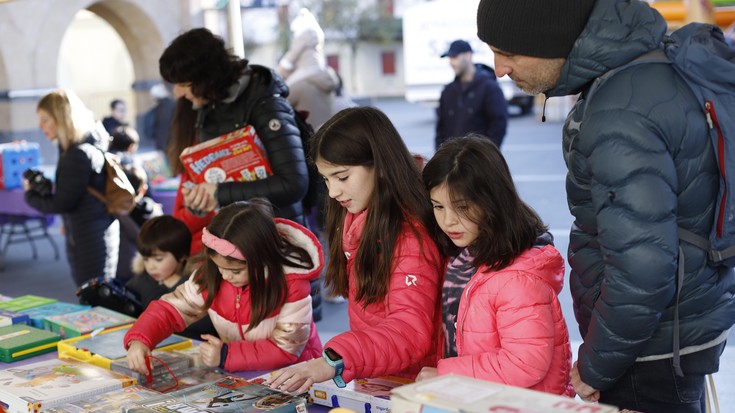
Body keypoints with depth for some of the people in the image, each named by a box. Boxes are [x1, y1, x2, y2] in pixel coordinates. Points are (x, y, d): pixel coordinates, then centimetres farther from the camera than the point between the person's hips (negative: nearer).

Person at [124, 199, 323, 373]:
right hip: (238, 377, 5)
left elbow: (286, 349, -19)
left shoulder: (291, 284, -22)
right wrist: (139, 339, -20)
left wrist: (227, 355, -25)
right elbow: (171, 308, -1)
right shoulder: (211, 275, -8)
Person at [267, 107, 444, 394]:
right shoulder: (354, 220, 11)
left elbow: (410, 331, -25)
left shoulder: (410, 233, -16)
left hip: (410, 384, -7)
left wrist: (333, 362, -36)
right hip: (368, 381, 7)